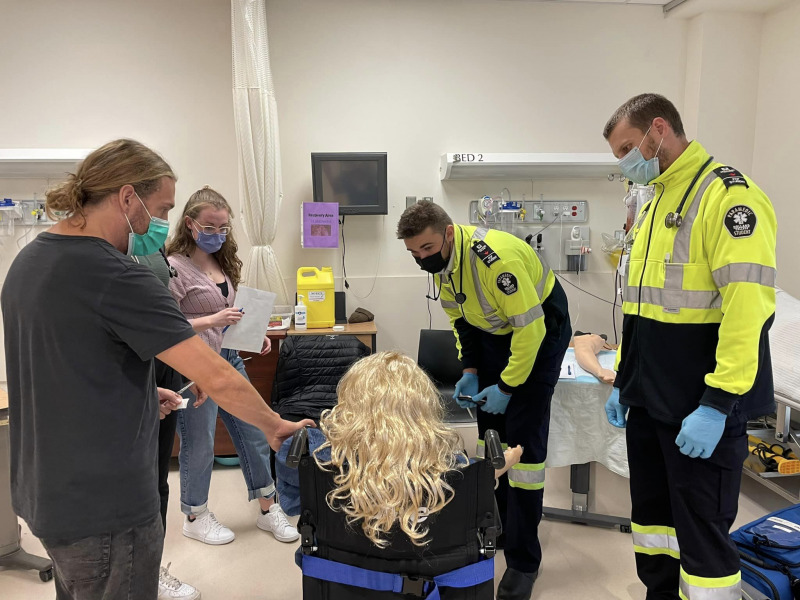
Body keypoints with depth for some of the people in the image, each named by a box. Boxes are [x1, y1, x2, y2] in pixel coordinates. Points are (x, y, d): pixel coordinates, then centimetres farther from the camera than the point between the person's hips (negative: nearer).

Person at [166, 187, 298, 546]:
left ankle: (268, 509, 27)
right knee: (199, 446, 7)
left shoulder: (222, 262, 9)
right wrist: (213, 321, -28)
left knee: (254, 434, 12)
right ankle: (195, 518, 30)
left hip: (230, 359, 8)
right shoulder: (175, 268, -15)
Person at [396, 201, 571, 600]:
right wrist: (470, 370, -2)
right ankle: (496, 526, 30)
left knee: (523, 439, -11)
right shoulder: (439, 259, -9)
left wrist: (507, 387, -22)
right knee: (490, 429, 10)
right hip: (493, 330, 8)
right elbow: (459, 316, 6)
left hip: (540, 329, -7)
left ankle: (523, 560, 3)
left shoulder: (496, 257, -35)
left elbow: (530, 326, -29)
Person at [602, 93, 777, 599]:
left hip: (700, 409, -8)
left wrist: (717, 404, -22)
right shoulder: (656, 203, 15)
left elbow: (747, 307, -21)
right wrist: (624, 380, 17)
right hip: (649, 401, 9)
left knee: (702, 532, 3)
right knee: (653, 514, 19)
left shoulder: (728, 195, -12)